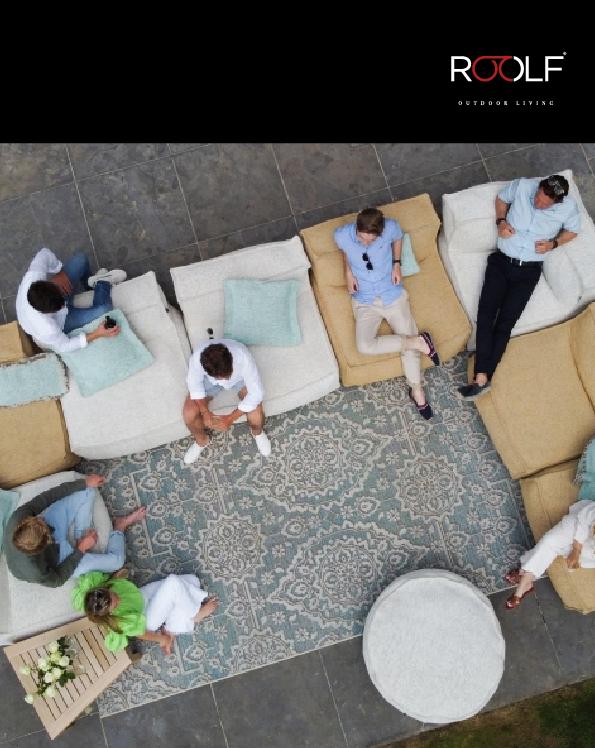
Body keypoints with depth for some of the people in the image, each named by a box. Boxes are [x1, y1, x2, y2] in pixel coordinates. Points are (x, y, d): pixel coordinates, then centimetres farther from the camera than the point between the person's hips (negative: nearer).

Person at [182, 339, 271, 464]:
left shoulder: (243, 358, -42)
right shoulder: (197, 358, -38)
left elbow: (256, 393, -33)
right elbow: (195, 384, -17)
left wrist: (230, 418, -30)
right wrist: (205, 413, -25)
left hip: (239, 378, -1)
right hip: (209, 380, 1)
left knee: (256, 416, -21)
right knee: (189, 415, -15)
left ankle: (257, 433, 17)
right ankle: (201, 441, 19)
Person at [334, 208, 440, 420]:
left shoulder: (390, 227, -17)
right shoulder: (341, 235, -17)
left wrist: (397, 263, -2)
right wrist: (348, 270, -2)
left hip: (393, 294, 0)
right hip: (364, 301, 0)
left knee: (408, 339, -8)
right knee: (364, 346, -22)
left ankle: (417, 391, 11)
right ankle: (419, 341, -9)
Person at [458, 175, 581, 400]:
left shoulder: (569, 207, -7)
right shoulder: (522, 186, -7)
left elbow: (573, 230, 11)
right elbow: (501, 198, 13)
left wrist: (553, 244, -7)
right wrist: (501, 222, -4)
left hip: (528, 271, -1)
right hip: (501, 261, 1)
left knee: (505, 322, -14)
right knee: (485, 314, -17)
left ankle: (482, 378, -15)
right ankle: (482, 378, -22)